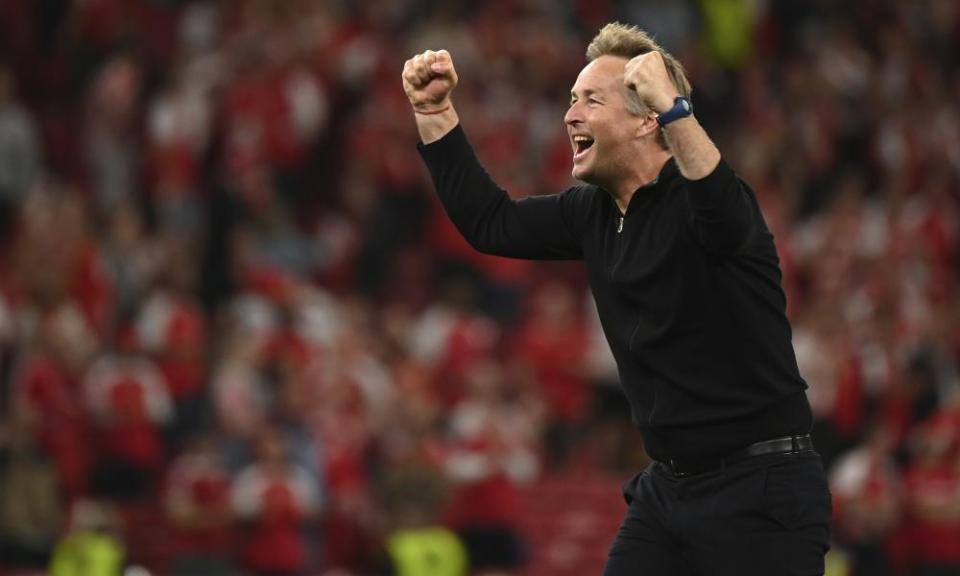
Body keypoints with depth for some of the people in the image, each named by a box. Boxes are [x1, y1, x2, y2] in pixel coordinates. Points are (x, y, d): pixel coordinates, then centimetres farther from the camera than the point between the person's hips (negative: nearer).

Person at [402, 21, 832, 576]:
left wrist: (674, 110, -49)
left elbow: (728, 224, -39)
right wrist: (434, 112, 12)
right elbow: (491, 224, 18)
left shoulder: (693, 197, -15)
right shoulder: (596, 212, 8)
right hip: (668, 486, 8)